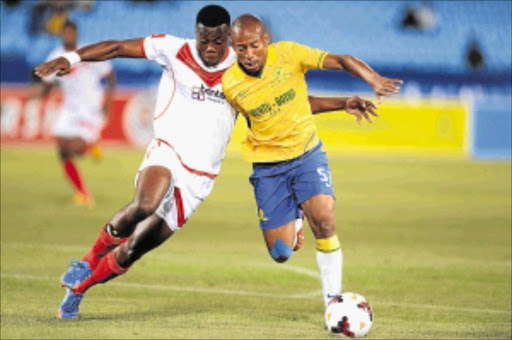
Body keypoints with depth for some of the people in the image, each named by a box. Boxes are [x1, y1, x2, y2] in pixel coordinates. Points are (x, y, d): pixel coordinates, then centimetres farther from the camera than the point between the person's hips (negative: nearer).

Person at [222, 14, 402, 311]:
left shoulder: (287, 54, -14)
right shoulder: (230, 85, -11)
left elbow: (341, 61, -21)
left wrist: (374, 79, -39)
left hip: (307, 153, -1)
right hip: (268, 166, 1)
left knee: (324, 219, -24)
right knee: (281, 254, -1)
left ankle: (333, 298, -9)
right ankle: (294, 218, 36)